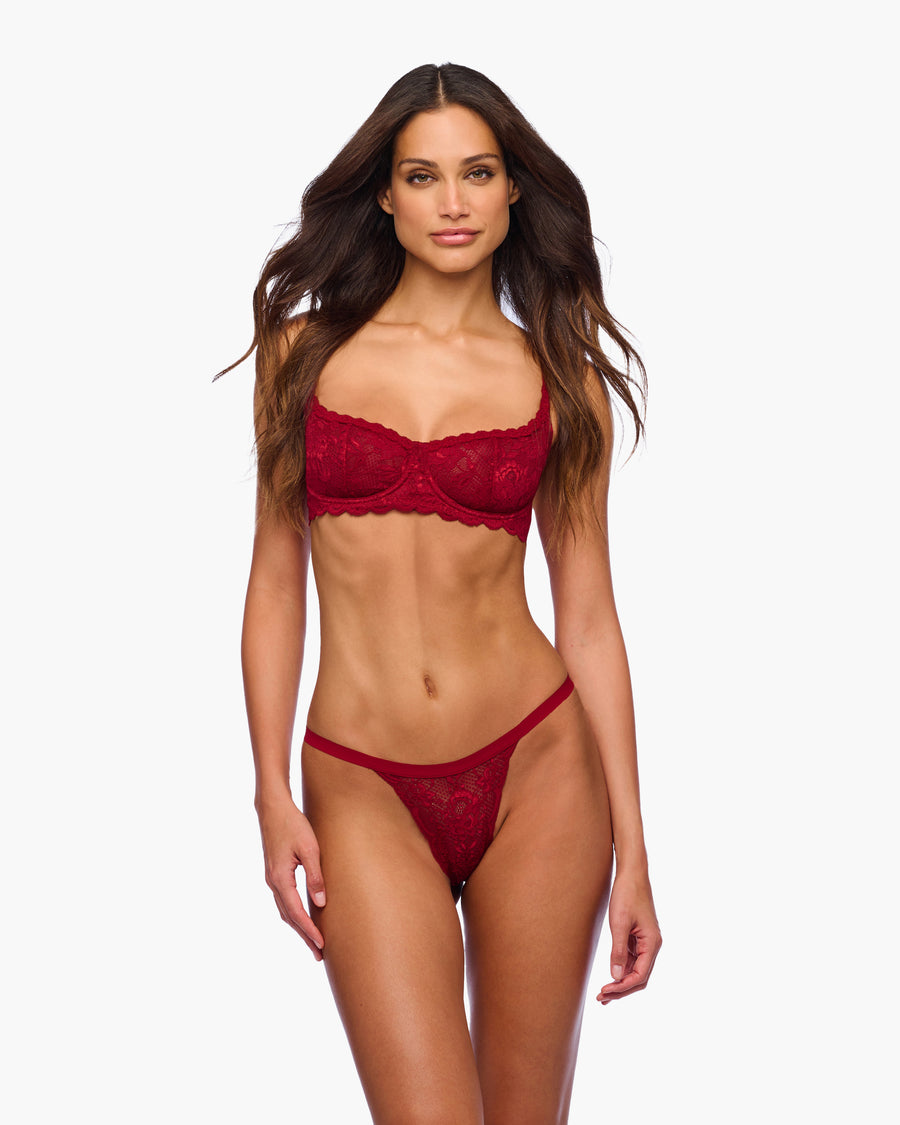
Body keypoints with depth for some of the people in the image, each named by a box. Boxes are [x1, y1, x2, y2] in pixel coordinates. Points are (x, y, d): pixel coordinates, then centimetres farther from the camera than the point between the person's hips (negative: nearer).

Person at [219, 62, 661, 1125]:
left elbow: (587, 617, 4)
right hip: (364, 791, 0)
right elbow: (276, 580, 7)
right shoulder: (307, 349, 6)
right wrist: (272, 797, 0)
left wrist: (631, 846, 1)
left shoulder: (559, 375, 4)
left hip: (536, 769, 1)